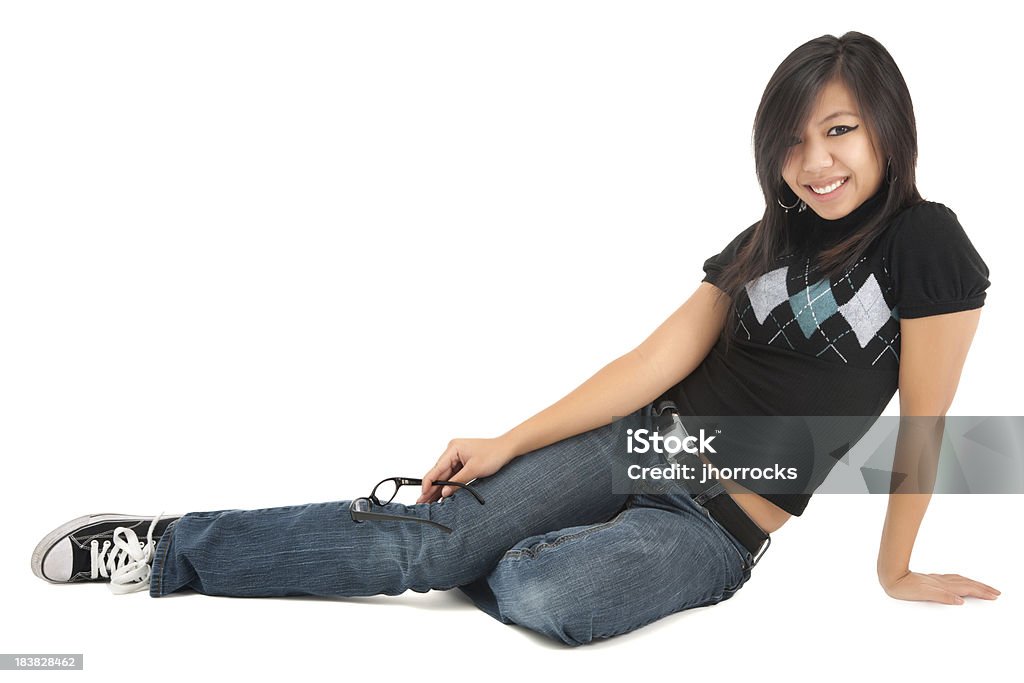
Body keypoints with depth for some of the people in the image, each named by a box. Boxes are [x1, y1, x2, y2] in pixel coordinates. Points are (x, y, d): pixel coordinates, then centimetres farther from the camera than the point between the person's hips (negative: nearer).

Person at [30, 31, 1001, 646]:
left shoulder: (929, 249, -9)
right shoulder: (766, 242, 8)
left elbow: (923, 425, -5)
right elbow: (656, 361, 2)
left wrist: (895, 572, 2)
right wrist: (505, 446, -3)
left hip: (722, 527, -3)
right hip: (639, 443, 4)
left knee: (542, 596, -33)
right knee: (429, 540, -16)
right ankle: (164, 548, -12)